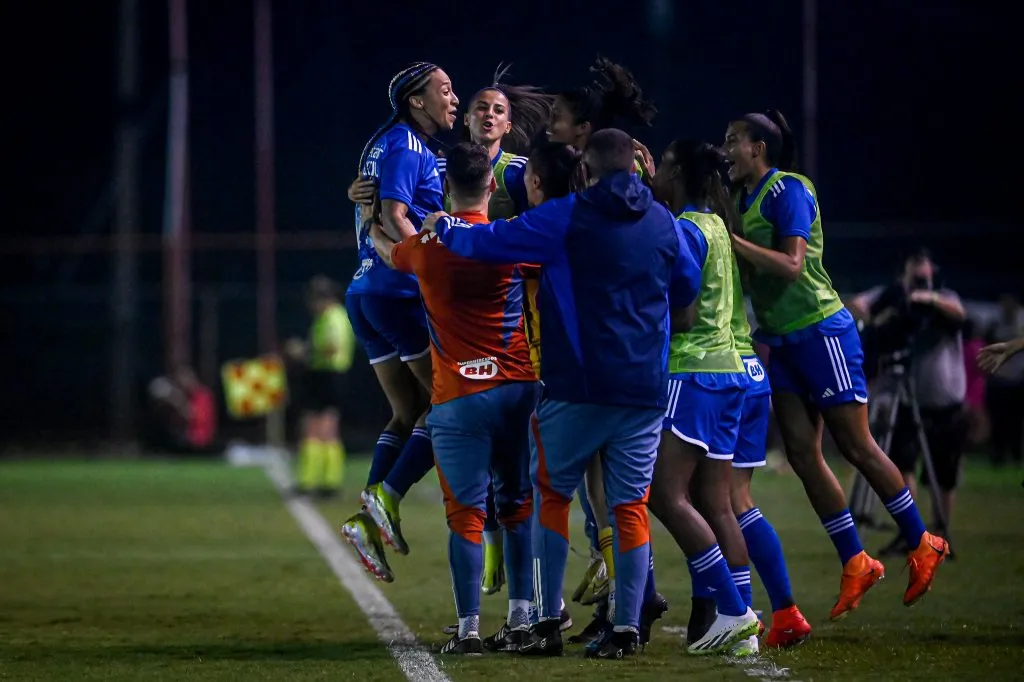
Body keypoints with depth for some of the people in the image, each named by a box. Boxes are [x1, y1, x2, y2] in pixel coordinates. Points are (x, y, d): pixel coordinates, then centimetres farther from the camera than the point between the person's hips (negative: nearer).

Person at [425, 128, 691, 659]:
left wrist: (444, 229, 15)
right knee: (630, 506, 5)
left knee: (552, 494, 10)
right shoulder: (664, 225, 8)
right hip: (644, 390, 3)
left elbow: (489, 242, -4)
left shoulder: (566, 218, -5)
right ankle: (626, 630, 0)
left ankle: (548, 622, 4)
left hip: (576, 387, -3)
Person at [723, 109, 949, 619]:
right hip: (783, 341, 8)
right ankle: (855, 563, 10)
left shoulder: (789, 191, -14)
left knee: (855, 446, -3)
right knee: (802, 456, 3)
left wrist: (733, 240, -25)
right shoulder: (746, 199, 11)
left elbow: (791, 266, -23)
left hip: (820, 332, -8)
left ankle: (922, 545, 11)